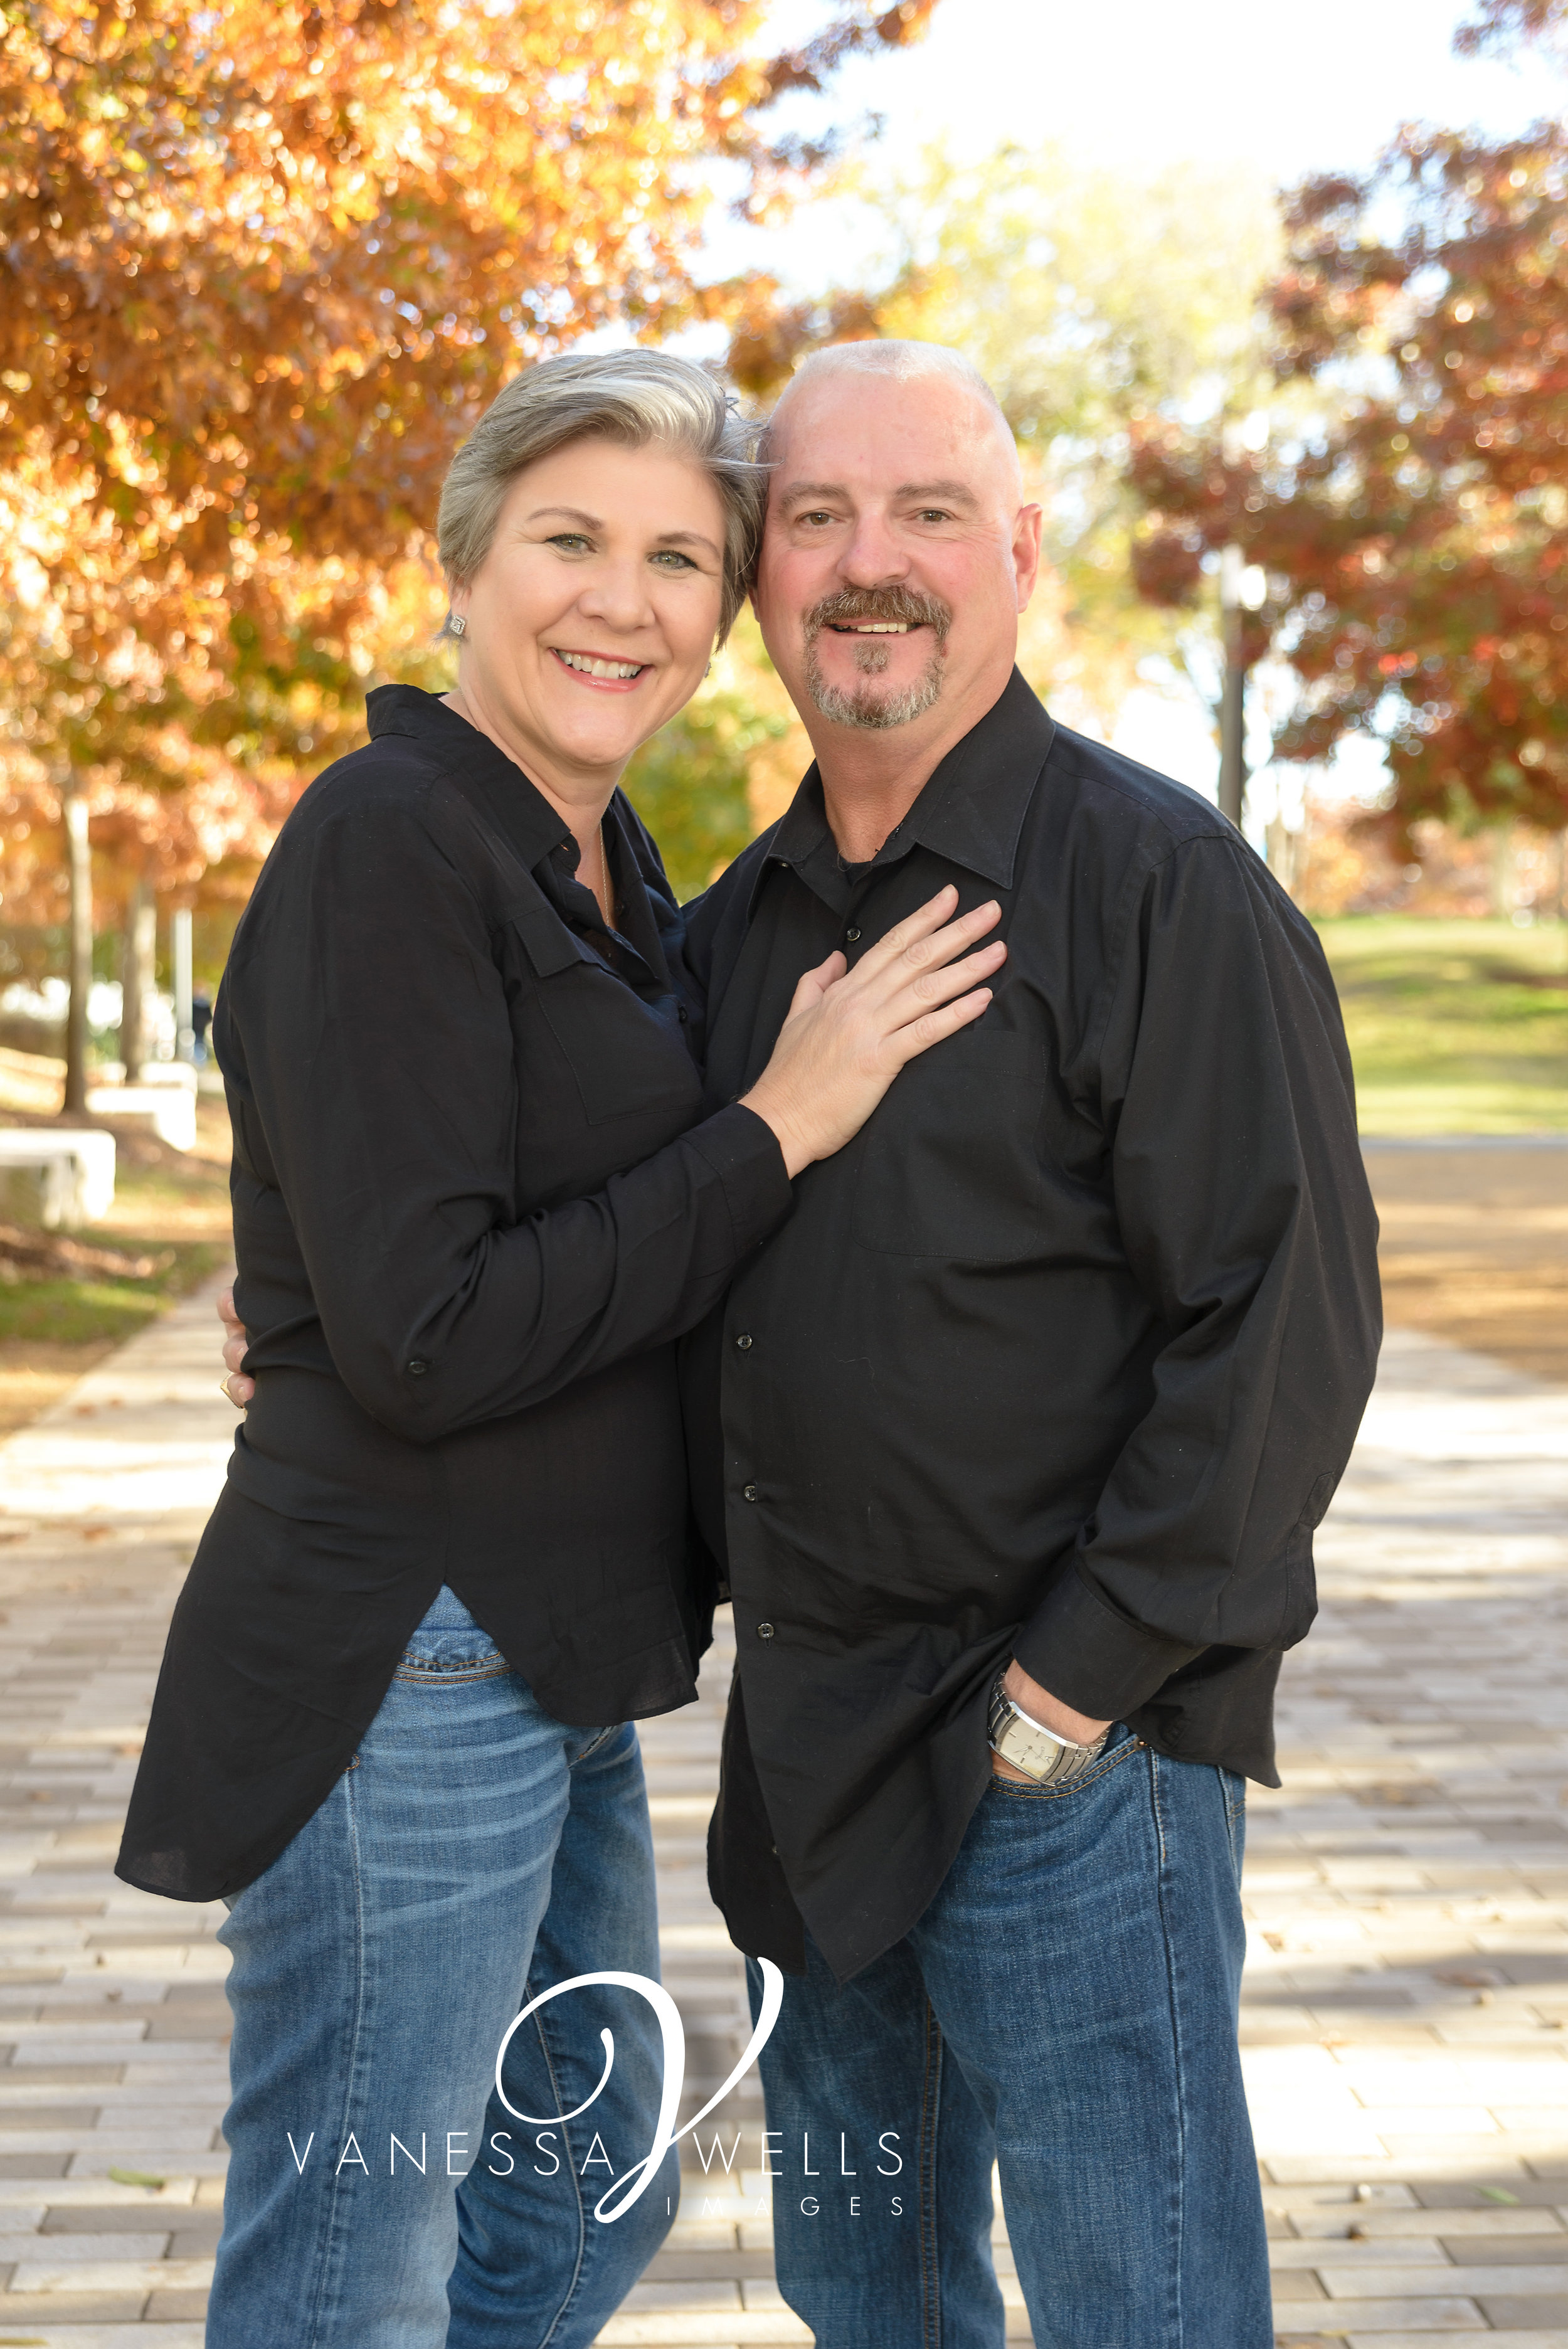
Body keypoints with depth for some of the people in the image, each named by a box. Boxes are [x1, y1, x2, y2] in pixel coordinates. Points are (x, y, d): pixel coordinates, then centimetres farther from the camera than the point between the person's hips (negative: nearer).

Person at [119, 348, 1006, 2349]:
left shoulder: (612, 869, 12)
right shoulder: (389, 844, -16)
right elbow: (423, 1338, -22)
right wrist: (779, 1126, -17)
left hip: (561, 1668, 10)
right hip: (401, 1671, -9)